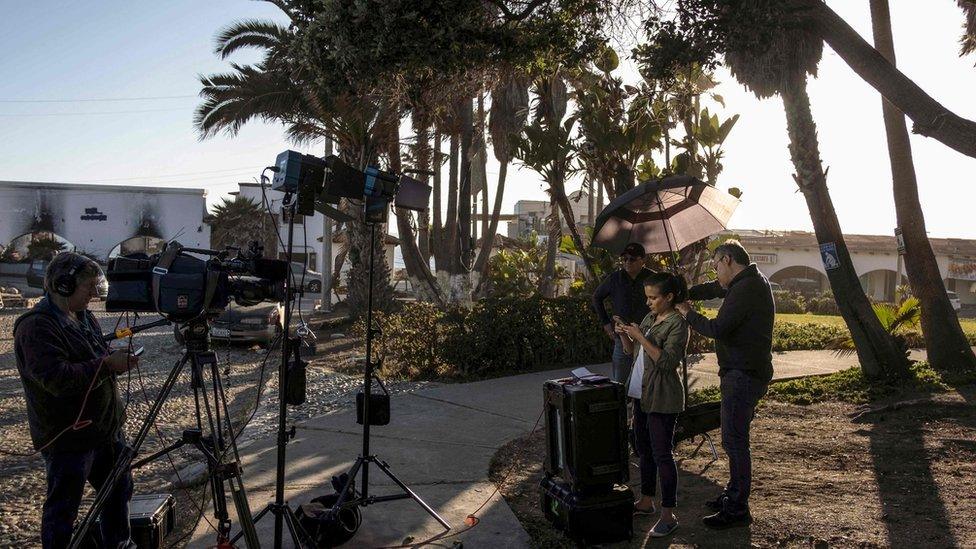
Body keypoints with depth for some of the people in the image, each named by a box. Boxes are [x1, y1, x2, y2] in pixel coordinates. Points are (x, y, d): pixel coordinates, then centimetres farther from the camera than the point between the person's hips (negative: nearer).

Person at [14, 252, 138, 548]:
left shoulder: (83, 316, 9)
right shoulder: (36, 327, -19)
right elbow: (57, 378, -28)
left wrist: (118, 359, -3)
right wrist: (108, 364, -26)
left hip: (106, 428, 9)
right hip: (68, 438, -9)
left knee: (120, 490, 21)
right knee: (62, 511, 3)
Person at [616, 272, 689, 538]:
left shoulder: (677, 324, -13)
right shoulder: (649, 318, 11)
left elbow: (667, 362, -22)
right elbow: (632, 352, 18)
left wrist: (640, 337, -23)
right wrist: (624, 335, -1)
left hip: (662, 398, -8)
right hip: (643, 394, 8)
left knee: (662, 454, -4)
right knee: (644, 450, 16)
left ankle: (668, 515, 5)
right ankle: (646, 501, 30)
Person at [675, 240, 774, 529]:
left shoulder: (746, 289, -20)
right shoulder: (751, 280, 13)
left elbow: (717, 329, -23)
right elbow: (713, 289, 22)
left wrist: (687, 313, -8)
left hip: (743, 375, -11)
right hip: (746, 372, 11)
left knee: (734, 441, -6)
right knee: (735, 438, 18)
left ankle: (737, 510, 0)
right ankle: (733, 494, 30)